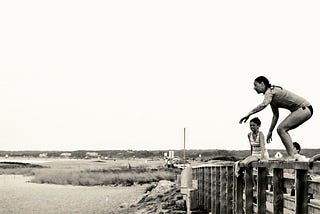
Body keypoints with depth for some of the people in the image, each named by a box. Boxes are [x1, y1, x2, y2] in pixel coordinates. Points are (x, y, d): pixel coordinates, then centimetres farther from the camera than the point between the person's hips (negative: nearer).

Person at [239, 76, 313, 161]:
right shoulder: (271, 96, 17)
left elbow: (263, 105, -33)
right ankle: (295, 155, 6)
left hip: (304, 108, -10)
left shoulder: (270, 91, -13)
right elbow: (276, 115, 21)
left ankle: (292, 156, -17)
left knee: (281, 129, -15)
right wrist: (270, 132, 21)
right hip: (304, 110, 10)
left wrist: (248, 114, -33)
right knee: (281, 129, 7)